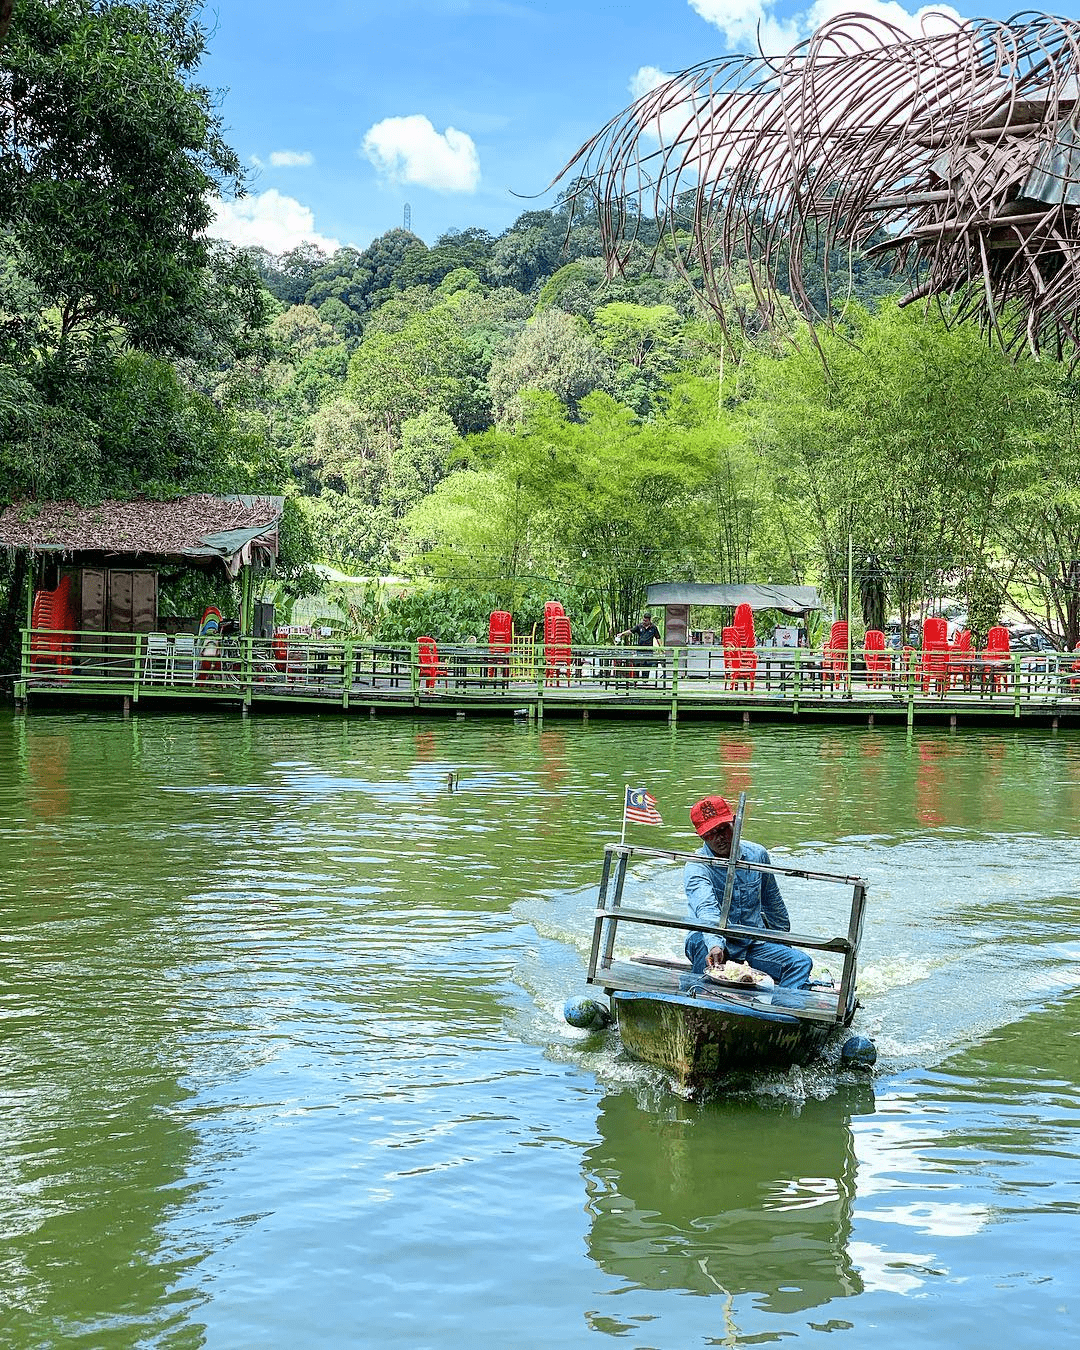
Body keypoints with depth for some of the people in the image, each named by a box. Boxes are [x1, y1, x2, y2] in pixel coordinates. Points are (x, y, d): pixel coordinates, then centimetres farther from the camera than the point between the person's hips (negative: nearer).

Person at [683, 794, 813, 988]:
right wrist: (715, 945, -52)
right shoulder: (696, 868, -14)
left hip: (754, 942, 5)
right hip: (715, 943, -5)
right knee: (699, 940, -38)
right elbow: (706, 910, -34)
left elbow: (772, 901, 19)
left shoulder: (756, 854, 2)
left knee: (801, 963, -16)